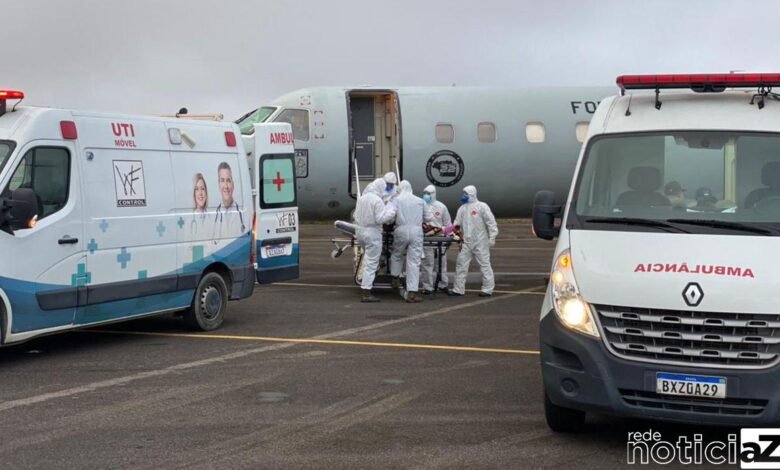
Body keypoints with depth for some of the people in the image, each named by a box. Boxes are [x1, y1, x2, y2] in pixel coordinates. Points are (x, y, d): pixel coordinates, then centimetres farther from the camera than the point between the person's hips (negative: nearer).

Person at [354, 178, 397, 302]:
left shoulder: (361, 198, 8)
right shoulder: (377, 200, -17)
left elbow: (356, 216, 16)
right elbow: (381, 218, -19)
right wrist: (391, 209, -10)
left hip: (360, 231, 8)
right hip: (373, 233, -8)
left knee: (368, 259, 27)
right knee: (371, 263, -4)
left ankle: (365, 286, 33)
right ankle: (366, 293, -6)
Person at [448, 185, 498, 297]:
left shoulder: (481, 206, -5)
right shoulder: (462, 208, 14)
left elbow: (491, 222, -8)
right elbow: (457, 224, 13)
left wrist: (492, 238, -13)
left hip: (480, 242, -6)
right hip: (466, 243, 6)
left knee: (484, 265, -1)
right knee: (461, 265, 5)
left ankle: (488, 289, 4)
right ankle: (458, 289, 11)